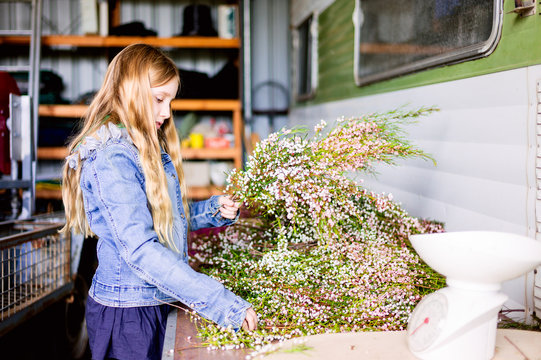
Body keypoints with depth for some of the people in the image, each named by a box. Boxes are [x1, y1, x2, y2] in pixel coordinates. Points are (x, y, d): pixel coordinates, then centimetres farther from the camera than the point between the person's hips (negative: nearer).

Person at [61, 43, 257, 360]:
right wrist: (222, 301, -34)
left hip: (157, 304, 9)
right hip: (126, 312, -9)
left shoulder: (150, 149, 10)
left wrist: (214, 211, -1)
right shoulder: (111, 159, -20)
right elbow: (140, 250, -30)